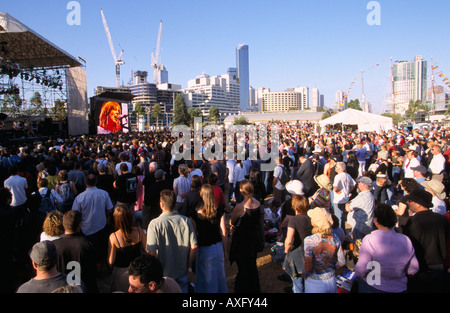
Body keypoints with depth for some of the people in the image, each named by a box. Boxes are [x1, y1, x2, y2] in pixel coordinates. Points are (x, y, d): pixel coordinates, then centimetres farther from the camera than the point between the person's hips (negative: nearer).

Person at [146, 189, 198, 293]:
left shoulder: (155, 224, -20)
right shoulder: (186, 221, -12)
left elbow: (151, 252, -20)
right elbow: (194, 246, -9)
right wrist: (188, 266, 6)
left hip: (163, 274, -2)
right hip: (182, 273, 2)